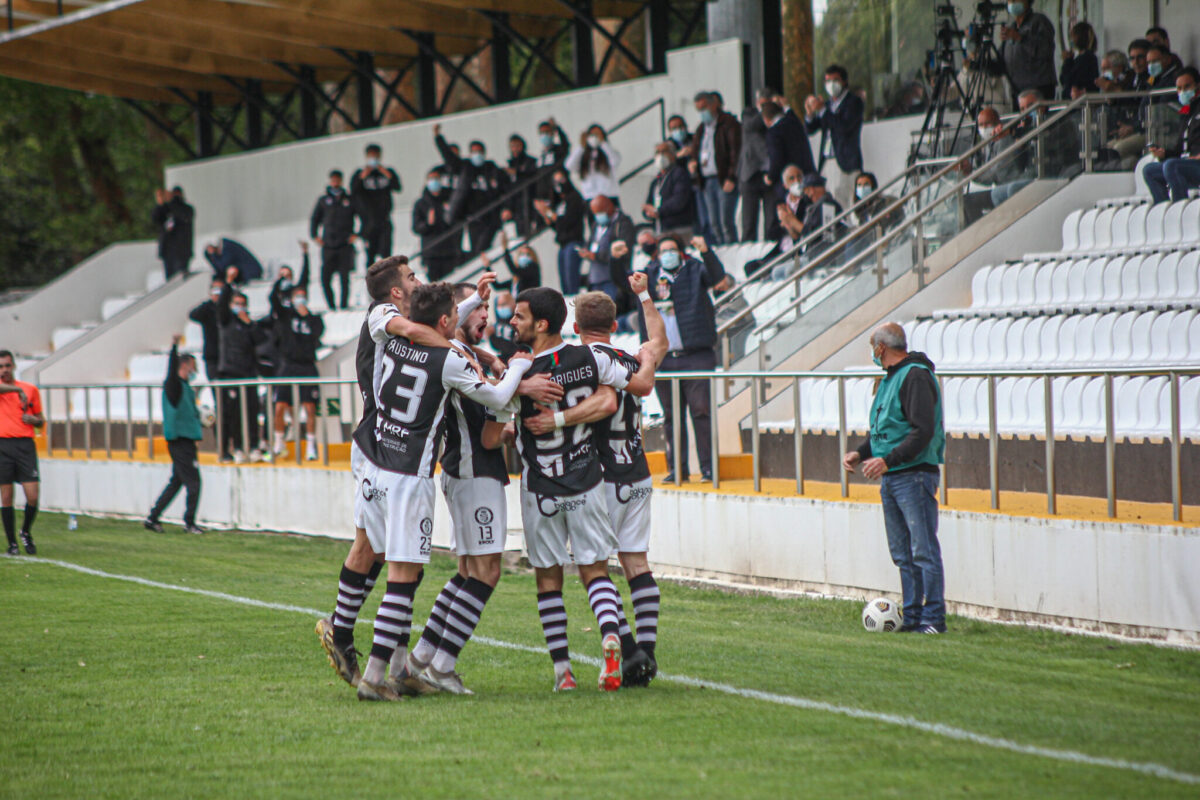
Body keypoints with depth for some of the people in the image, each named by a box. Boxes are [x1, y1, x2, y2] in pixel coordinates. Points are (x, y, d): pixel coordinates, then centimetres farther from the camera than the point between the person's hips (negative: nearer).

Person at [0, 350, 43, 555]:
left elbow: (41, 421, 20)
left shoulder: (30, 389, 13)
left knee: (32, 496, -7)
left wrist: (33, 420, -1)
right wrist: (17, 389, -19)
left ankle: (26, 532, 18)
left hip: (25, 445, 1)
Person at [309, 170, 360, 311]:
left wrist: (356, 234, 2)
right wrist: (315, 235, 7)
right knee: (325, 278, -7)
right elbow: (314, 219, 19)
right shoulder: (323, 200, 13)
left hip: (345, 246, -1)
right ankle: (331, 305, 5)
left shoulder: (349, 201, 9)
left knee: (344, 277, -6)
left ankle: (344, 304, 3)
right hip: (328, 246, 1)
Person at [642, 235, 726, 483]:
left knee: (701, 411, -5)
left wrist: (705, 252, -28)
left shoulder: (694, 271, 7)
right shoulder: (650, 276, 16)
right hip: (663, 358, 3)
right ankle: (677, 468, 10)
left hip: (696, 357, -3)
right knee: (671, 416, 5)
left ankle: (708, 466, -2)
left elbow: (716, 274, -9)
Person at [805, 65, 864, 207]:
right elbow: (810, 128, 18)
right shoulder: (828, 104, 21)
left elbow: (845, 126, -15)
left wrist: (822, 110, -15)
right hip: (826, 162, 7)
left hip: (845, 163, -7)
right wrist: (810, 113, -3)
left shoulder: (854, 102, 0)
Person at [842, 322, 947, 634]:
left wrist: (888, 460, -25)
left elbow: (923, 431, -20)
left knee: (924, 551, -9)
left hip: (915, 476, -10)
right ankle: (913, 617, 14)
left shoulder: (916, 377, -11)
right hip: (890, 479, 10)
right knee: (903, 555, 10)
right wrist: (861, 453, 11)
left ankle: (934, 618, -8)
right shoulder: (889, 379, 19)